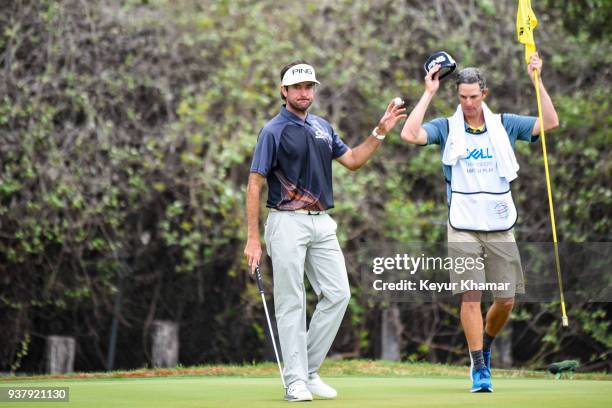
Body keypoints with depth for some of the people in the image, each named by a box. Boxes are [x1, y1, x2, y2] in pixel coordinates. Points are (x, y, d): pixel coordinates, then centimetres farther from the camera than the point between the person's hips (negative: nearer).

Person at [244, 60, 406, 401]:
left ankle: (309, 370, 11)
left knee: (338, 294, 0)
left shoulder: (323, 128, 14)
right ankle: (296, 381, 2)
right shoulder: (274, 131, -5)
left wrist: (380, 132, 11)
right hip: (288, 223, -6)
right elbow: (255, 185, -7)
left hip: (322, 223, 6)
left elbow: (353, 160, 24)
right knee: (292, 303, -3)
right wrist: (253, 239, -12)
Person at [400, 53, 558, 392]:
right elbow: (410, 134, -15)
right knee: (471, 296, -11)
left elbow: (550, 122, 2)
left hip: (501, 228, 2)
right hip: (463, 228, -2)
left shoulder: (504, 125, 7)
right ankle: (479, 370, -6)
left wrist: (537, 81, -5)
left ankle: (485, 346, 32)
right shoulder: (446, 128, 1)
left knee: (506, 300, 3)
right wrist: (429, 93, -11)